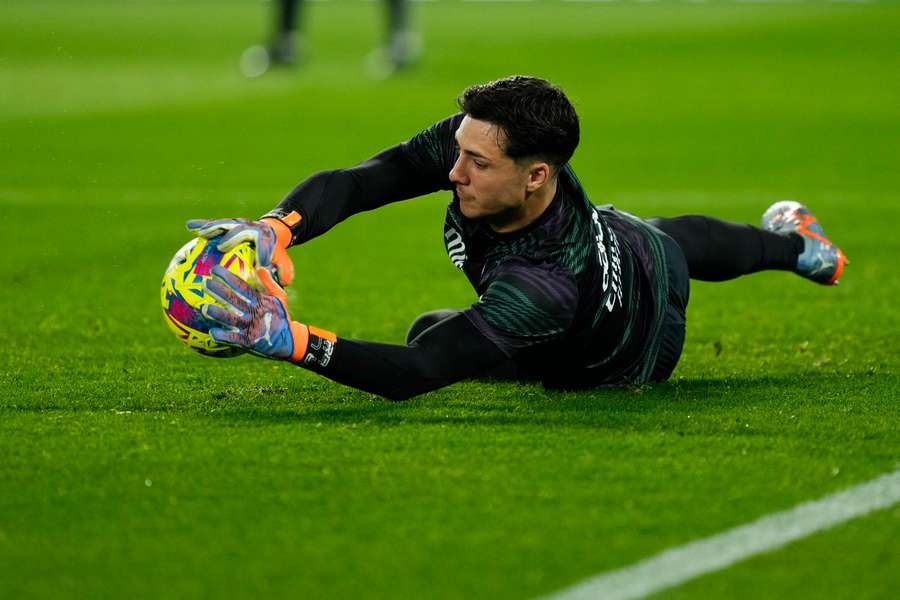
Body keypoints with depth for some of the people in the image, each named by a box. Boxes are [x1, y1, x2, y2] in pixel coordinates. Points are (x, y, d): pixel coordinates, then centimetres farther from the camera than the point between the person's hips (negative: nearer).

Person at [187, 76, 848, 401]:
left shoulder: (547, 289, -55)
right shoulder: (480, 141, -38)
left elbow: (413, 373, -60)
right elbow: (357, 181, -36)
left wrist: (285, 337, -72)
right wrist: (274, 230, -56)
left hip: (635, 353, -4)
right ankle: (791, 241, 74)